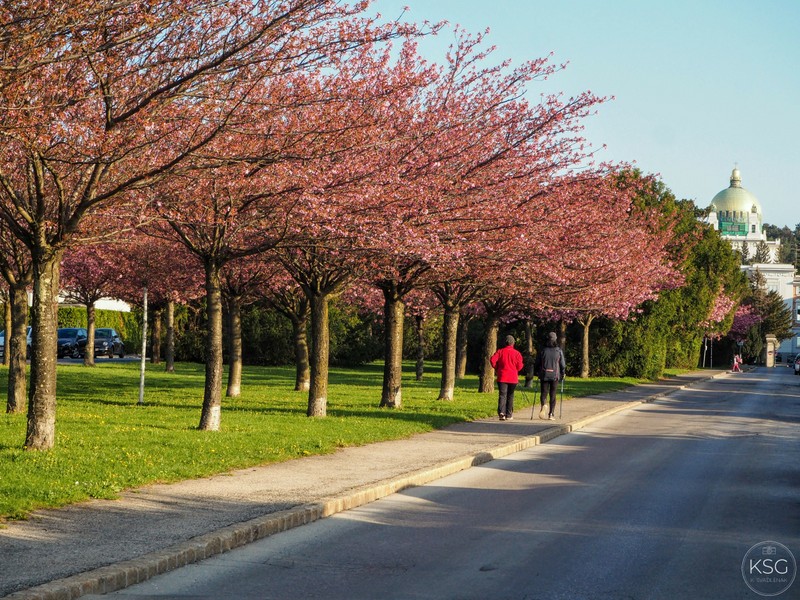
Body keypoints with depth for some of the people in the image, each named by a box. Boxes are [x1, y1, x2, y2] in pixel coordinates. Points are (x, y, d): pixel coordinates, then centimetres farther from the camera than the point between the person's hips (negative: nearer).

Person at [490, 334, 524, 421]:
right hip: (513, 378, 0)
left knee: (502, 395, -4)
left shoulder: (500, 351, 1)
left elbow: (492, 360, -10)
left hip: (502, 377, 0)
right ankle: (509, 415, 14)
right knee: (510, 396, 12)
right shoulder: (517, 353, -1)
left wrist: (496, 368, 6)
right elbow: (519, 366, -7)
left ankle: (501, 412, -26)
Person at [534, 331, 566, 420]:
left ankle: (543, 405, -24)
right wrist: (562, 375, 14)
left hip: (544, 375, 0)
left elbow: (537, 363, 3)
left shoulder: (542, 350, 0)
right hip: (555, 376, 0)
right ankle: (551, 414, 3)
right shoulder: (559, 351, -1)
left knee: (544, 392, 8)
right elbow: (562, 364, 1)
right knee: (553, 395, 7)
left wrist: (538, 373, 15)